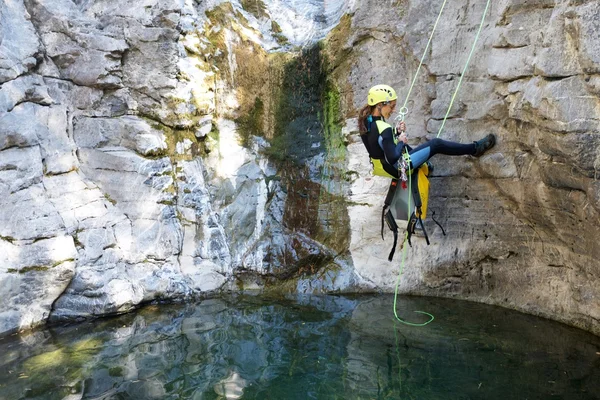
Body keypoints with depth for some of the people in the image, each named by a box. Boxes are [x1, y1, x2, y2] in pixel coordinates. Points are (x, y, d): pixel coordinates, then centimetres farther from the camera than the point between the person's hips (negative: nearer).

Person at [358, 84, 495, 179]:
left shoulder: (366, 121, -4)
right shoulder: (384, 129, -31)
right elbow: (393, 158, -33)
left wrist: (396, 132, 2)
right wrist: (401, 141, -17)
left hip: (380, 166, 8)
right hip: (397, 168, -8)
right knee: (436, 144, 0)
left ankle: (424, 164, 49)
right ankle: (475, 149, 16)